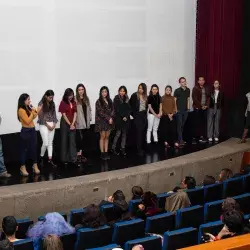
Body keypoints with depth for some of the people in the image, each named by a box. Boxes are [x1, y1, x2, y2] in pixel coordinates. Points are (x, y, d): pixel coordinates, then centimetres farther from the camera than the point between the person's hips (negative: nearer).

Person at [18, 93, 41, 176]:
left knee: (34, 148, 9)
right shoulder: (21, 110, -16)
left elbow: (33, 117, 20)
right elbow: (28, 121, -21)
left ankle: (35, 165, 17)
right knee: (24, 149, 2)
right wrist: (33, 112, -18)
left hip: (32, 130, 8)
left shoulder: (28, 108, 8)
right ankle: (23, 167, 11)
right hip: (26, 131, -8)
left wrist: (37, 111, 7)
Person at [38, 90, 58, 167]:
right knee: (46, 143, -8)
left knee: (50, 143, 5)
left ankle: (50, 160, 7)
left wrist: (54, 124, -3)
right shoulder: (41, 104, -9)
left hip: (52, 125, 5)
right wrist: (47, 125, -12)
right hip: (43, 125, -5)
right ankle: (41, 158, 12)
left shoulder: (52, 104, 9)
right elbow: (41, 116, -12)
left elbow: (54, 114, 10)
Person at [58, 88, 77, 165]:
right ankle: (64, 159, 11)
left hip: (72, 123, 4)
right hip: (65, 123, -4)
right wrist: (69, 124, -12)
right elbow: (64, 115, -10)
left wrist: (73, 124, -8)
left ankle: (73, 158, 7)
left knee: (72, 141, 4)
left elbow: (75, 114, 3)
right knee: (64, 141, 4)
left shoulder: (74, 103, 6)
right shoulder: (63, 103, -8)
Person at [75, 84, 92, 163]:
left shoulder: (86, 99, 12)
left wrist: (89, 118, 12)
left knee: (81, 138, 11)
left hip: (85, 121, 6)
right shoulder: (75, 99, -10)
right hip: (78, 122, -6)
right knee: (80, 138, -7)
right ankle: (79, 154, -2)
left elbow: (89, 109, 17)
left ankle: (80, 153, 17)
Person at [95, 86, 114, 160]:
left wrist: (111, 118, -10)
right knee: (102, 137, -2)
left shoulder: (109, 101, 10)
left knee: (107, 137, 6)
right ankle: (102, 153, 2)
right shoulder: (99, 101, -6)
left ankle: (106, 152, 10)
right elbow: (100, 112, -12)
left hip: (109, 121, 5)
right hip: (102, 121, -5)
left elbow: (112, 110, 7)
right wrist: (108, 118, -15)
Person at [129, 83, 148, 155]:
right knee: (139, 131, -8)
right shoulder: (134, 95, -8)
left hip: (144, 115, 5)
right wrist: (133, 114, -7)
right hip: (137, 115, -5)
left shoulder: (145, 96, 8)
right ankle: (139, 149, -5)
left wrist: (145, 113, 9)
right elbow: (130, 105, -6)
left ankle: (141, 147, 16)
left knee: (143, 132, 7)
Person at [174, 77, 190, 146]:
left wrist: (188, 107, 9)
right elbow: (174, 100, -7)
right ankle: (180, 140, -2)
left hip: (185, 110, 5)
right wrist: (175, 109, -10)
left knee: (183, 125, 10)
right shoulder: (177, 90, -8)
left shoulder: (188, 90, 6)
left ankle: (181, 138, 20)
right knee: (179, 125, -4)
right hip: (179, 110, -5)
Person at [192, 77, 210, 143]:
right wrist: (201, 106, -11)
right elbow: (194, 98, -10)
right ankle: (195, 137, 1)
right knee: (196, 123, -4)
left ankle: (202, 136, 8)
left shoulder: (206, 89, 11)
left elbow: (208, 97, 12)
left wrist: (206, 105, -4)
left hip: (205, 108, 4)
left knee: (203, 123, 2)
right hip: (197, 108, -4)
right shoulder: (195, 88, -4)